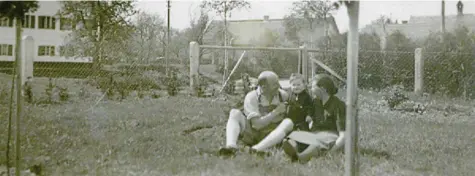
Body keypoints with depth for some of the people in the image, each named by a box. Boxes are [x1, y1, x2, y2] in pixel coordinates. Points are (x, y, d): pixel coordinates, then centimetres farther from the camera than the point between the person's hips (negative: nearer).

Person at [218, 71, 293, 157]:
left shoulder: (283, 95, -6)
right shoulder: (251, 97, -14)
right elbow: (257, 124, -20)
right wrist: (275, 112, -23)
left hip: (271, 137, 1)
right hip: (250, 134, -1)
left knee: (288, 123, -27)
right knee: (235, 113, -21)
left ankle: (257, 149, -42)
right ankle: (231, 146, -47)